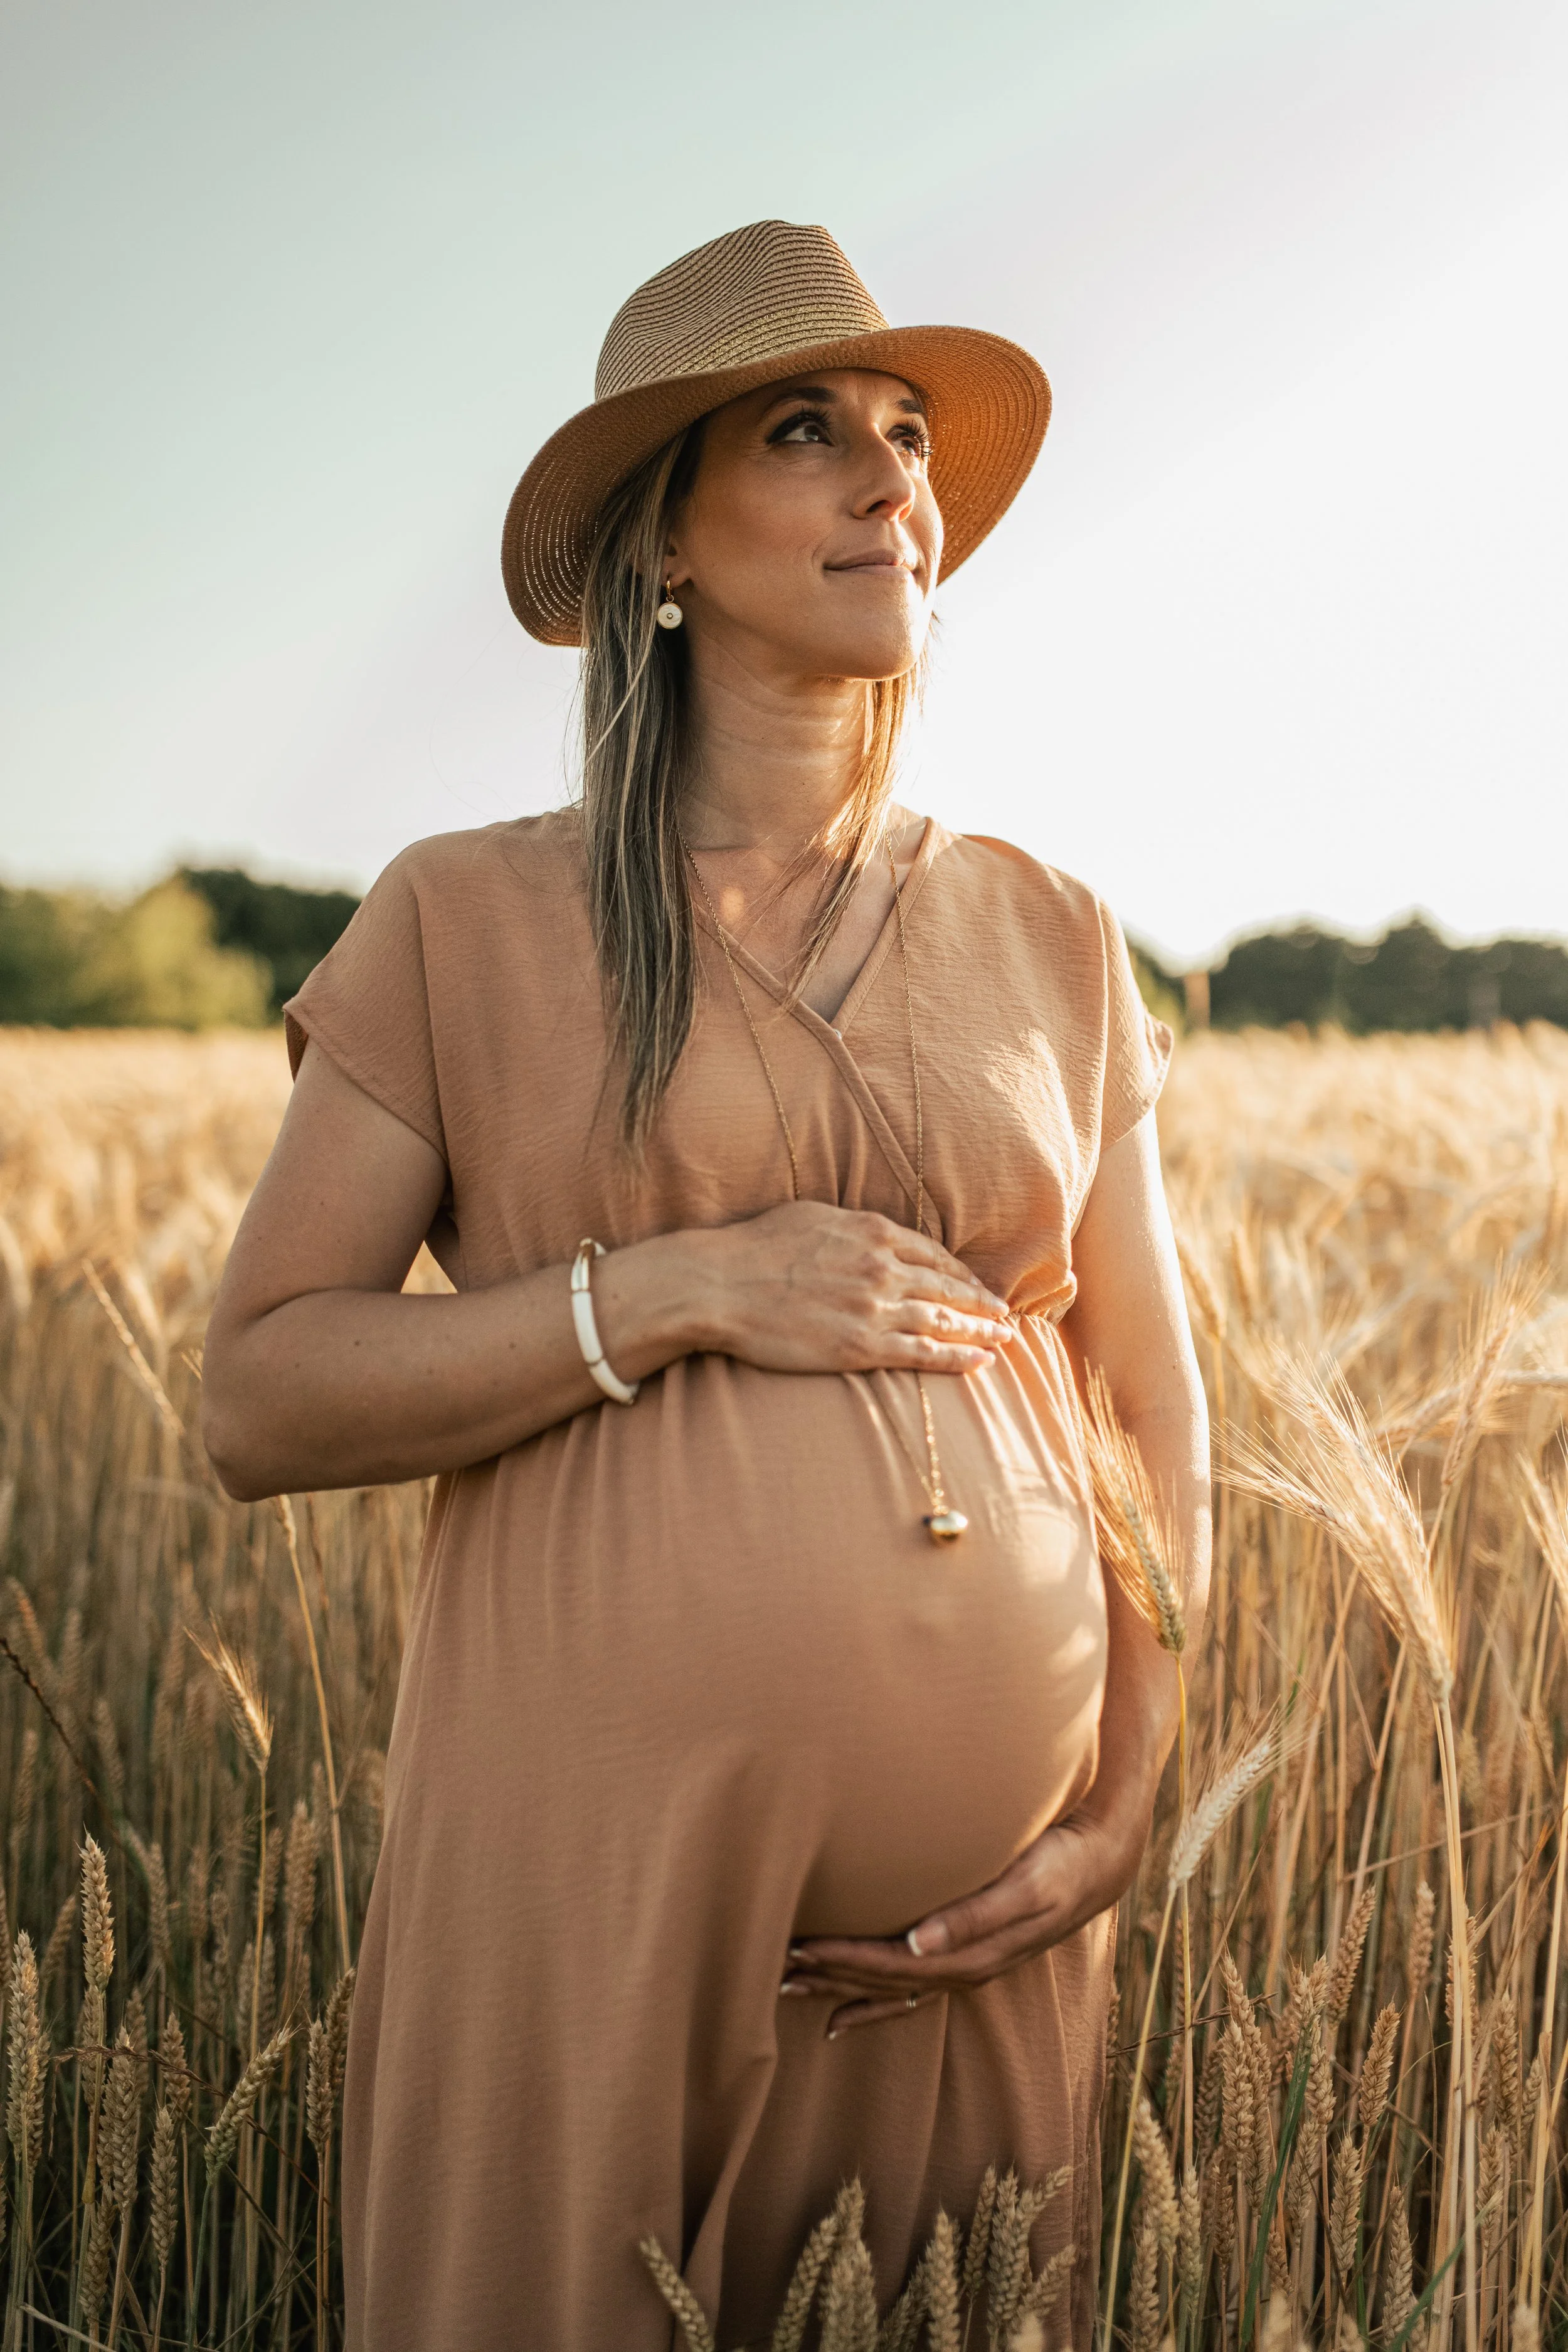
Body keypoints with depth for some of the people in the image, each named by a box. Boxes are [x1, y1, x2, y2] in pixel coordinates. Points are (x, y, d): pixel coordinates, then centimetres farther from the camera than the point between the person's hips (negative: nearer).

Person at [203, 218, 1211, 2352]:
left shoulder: (1051, 946, 8)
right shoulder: (469, 926, 0)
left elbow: (1159, 1434, 11)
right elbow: (259, 1401, -3)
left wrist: (1127, 1820, -2)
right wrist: (676, 1295, -15)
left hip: (977, 1931, 3)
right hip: (588, 1882, -2)